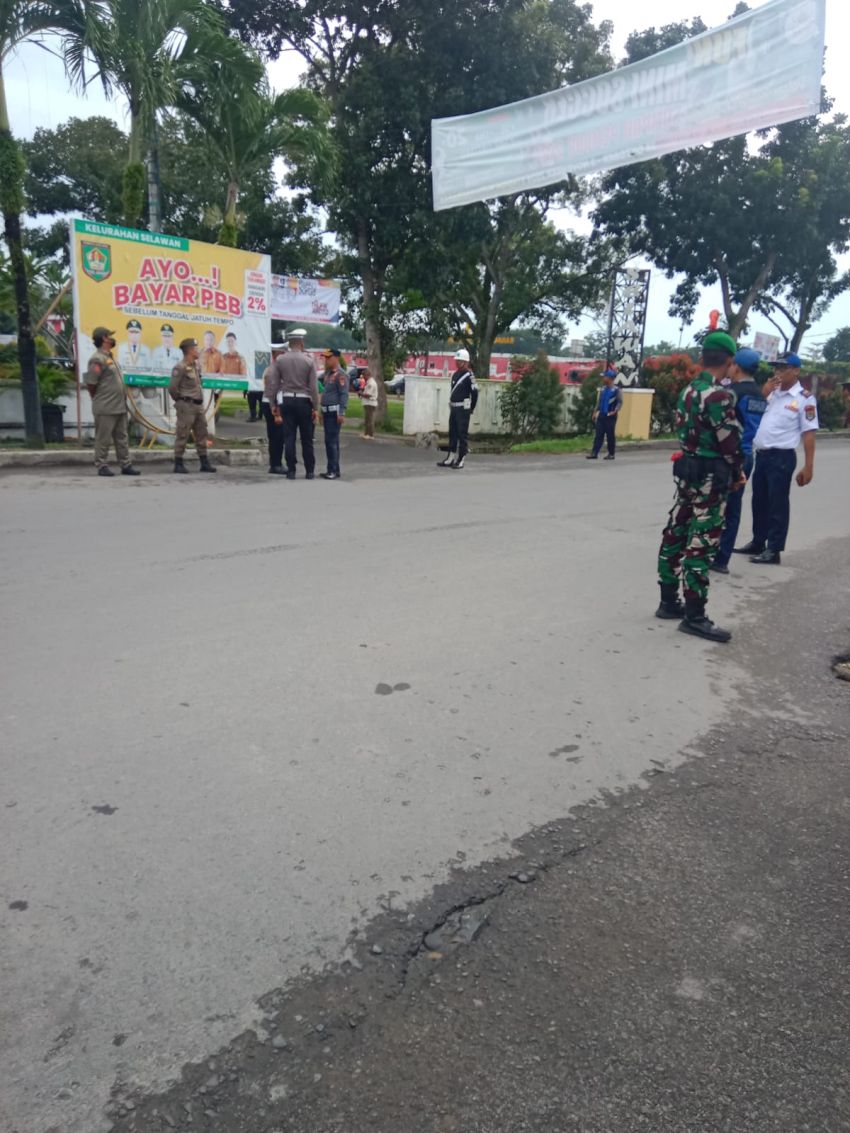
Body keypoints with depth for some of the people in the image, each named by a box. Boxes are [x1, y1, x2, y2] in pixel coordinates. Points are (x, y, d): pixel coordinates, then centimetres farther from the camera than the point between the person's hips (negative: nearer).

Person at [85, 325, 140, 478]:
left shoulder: (110, 357, 16)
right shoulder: (97, 359, -13)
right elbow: (90, 384, -14)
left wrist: (122, 400, 16)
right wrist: (99, 400, -2)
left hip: (120, 406, 9)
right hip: (105, 408, -9)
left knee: (122, 438, 11)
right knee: (103, 439, -1)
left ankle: (126, 465, 16)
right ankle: (102, 466, 6)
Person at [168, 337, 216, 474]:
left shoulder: (196, 366, 11)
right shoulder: (180, 368, -14)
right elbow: (172, 387, -16)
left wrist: (201, 399, 13)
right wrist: (180, 400, -4)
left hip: (199, 405, 8)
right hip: (187, 406, -8)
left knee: (201, 434, 9)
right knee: (182, 435, -3)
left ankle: (205, 463, 14)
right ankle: (178, 464, 4)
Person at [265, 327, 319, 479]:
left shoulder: (279, 360, 1)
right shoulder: (309, 361, -3)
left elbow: (272, 384, -2)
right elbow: (314, 387, -5)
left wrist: (273, 404, 6)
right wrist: (315, 408, 0)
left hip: (286, 401, 1)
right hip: (304, 401, -1)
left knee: (289, 437, 4)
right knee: (306, 438, 5)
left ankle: (291, 471, 4)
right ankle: (310, 471, 9)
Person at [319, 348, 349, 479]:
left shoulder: (340, 375, -12)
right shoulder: (328, 374, 18)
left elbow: (344, 395, -18)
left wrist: (341, 413, -24)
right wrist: (322, 412, 23)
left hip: (335, 413, -10)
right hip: (327, 412, 10)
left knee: (331, 441, -11)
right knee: (330, 441, 11)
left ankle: (333, 470, -8)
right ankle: (333, 470, 17)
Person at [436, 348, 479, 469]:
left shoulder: (469, 375, -11)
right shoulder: (455, 374, 14)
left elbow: (474, 392, -12)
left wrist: (471, 408, -7)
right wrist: (451, 405, 17)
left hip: (463, 409, -9)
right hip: (453, 408, 9)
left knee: (462, 434, -4)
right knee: (452, 433, 11)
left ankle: (461, 460, -1)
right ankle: (451, 458, 17)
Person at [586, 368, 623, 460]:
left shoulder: (616, 389, -6)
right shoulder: (602, 388, 11)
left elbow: (620, 402, -7)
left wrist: (615, 411, -19)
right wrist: (595, 411, 13)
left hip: (610, 416, -5)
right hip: (601, 415, 5)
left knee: (610, 435, 1)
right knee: (598, 435, 1)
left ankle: (611, 454, 10)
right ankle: (594, 453, -1)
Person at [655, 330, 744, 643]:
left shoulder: (688, 391, 9)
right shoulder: (719, 395, -17)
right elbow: (729, 441, -15)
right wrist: (738, 473, 1)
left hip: (687, 470, 9)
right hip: (710, 477, -9)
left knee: (676, 535, 12)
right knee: (701, 544, -6)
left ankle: (669, 602, 22)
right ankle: (694, 617, -1)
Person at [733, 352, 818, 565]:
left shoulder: (804, 399, -7)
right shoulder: (772, 392, 13)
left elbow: (809, 434, -10)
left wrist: (808, 467, -14)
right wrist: (763, 394, 0)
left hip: (782, 457, -7)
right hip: (761, 454, 7)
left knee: (777, 504, 0)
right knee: (759, 501, 15)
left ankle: (773, 551, 6)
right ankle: (757, 543, 28)